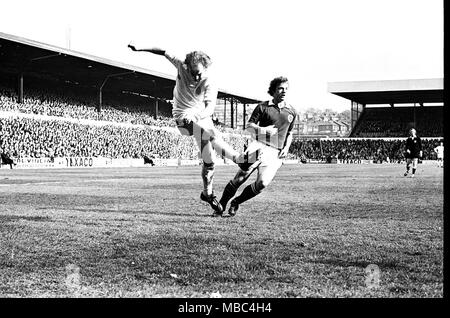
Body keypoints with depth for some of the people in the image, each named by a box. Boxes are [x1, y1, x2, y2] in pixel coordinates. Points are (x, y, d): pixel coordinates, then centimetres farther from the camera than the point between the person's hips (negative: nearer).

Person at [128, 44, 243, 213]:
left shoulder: (209, 85, -14)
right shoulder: (182, 67, -9)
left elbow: (210, 108, -29)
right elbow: (164, 53, 1)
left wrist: (196, 115, -49)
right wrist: (139, 49, 2)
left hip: (202, 117, 2)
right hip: (184, 118, -2)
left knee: (209, 159, 4)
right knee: (212, 134, -32)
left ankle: (207, 192, 23)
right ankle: (239, 158, -32)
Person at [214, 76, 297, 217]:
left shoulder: (291, 112, 15)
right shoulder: (262, 107, 5)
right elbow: (249, 126, 3)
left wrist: (286, 148, 10)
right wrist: (262, 130, -17)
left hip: (276, 152, 2)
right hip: (259, 146, -2)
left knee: (262, 183, -17)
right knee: (239, 179, -12)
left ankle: (236, 202, 6)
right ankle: (221, 205, 6)